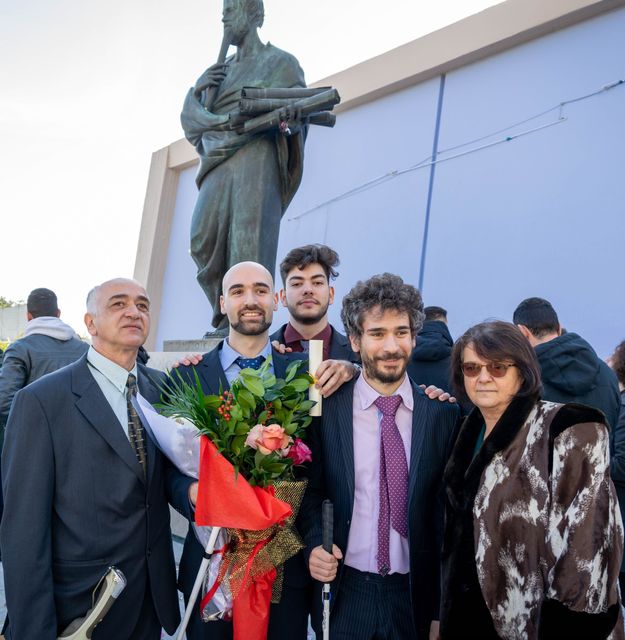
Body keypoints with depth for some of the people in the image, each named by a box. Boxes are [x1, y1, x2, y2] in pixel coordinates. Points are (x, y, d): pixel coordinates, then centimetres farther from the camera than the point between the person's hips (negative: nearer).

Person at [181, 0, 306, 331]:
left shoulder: (280, 62, 12)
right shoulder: (218, 71, 29)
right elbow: (190, 115, 24)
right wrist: (196, 91, 2)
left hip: (256, 157, -6)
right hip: (218, 164, 6)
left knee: (248, 242, -17)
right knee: (204, 241, -7)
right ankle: (225, 320, 0)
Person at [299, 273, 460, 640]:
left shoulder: (443, 414, -6)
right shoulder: (325, 410, -7)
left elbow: (448, 513, 0)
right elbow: (309, 491, 4)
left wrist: (442, 610, 2)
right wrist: (314, 544, -14)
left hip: (416, 596, 1)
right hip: (344, 594, 0)